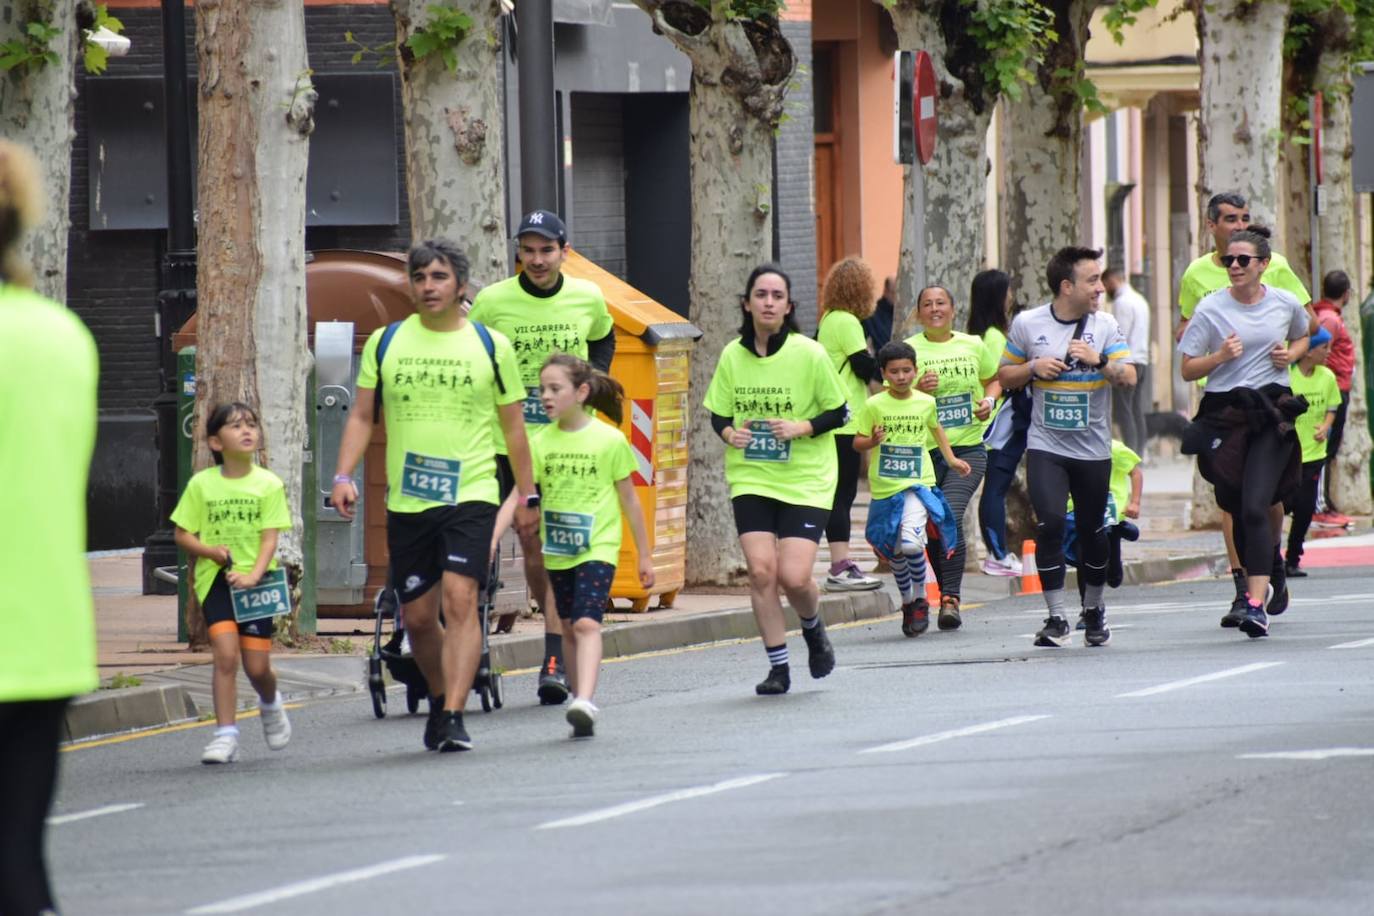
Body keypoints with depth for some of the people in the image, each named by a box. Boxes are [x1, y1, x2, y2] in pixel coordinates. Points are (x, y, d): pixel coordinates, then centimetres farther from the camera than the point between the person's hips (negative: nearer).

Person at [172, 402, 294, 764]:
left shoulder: (269, 484, 0)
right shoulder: (201, 484, 0)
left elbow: (270, 538, -5)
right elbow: (183, 535, 5)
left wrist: (254, 574, -21)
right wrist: (211, 551, -14)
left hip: (255, 582, 0)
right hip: (216, 580, 0)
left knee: (257, 666, 1)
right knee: (225, 654, -17)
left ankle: (270, 704, 36)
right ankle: (225, 735, -12)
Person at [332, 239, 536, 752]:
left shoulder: (491, 345, 3)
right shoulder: (385, 343, 7)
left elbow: (513, 426, 8)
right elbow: (362, 416, 10)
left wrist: (527, 496, 8)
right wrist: (343, 476, -4)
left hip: (470, 495, -3)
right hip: (406, 500, 3)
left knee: (460, 599, -18)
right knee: (417, 617, 8)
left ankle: (453, 716, -22)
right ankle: (439, 698, 31)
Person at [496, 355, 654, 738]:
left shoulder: (609, 440, -5)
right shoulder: (541, 443, 3)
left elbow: (629, 499, 2)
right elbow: (516, 496, -1)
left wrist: (644, 555, 7)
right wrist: (491, 540, -14)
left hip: (598, 548, -5)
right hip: (557, 552, 5)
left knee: (587, 623, -19)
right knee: (570, 629, 10)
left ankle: (584, 703, -31)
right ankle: (581, 705, 18)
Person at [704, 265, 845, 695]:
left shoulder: (809, 354, -7)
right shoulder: (732, 356, 2)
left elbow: (837, 413, 0)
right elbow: (718, 414, 12)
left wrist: (802, 427, -17)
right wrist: (729, 433, -10)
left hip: (805, 481, -2)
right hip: (750, 478, 2)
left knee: (794, 576, -12)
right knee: (760, 569, -10)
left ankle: (813, 629, 24)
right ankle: (778, 667, 5)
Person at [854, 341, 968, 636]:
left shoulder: (926, 402, 2)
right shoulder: (874, 405, -5)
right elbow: (858, 442, 0)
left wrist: (951, 459, 19)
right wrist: (872, 441, -20)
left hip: (918, 485, -1)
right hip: (884, 488, 1)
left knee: (911, 543, -23)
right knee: (896, 554, 12)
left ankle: (921, 600, -1)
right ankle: (908, 603, 35)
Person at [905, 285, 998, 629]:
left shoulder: (973, 346, 8)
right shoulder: (909, 350, 1)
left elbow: (993, 380, 25)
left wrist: (989, 400, 4)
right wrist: (917, 389, -18)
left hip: (968, 449, -1)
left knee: (951, 518, -19)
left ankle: (950, 599, -19)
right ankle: (949, 594, 22)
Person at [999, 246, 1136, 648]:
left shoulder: (1104, 325, 1)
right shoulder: (1027, 324, -1)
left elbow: (1129, 377, -6)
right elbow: (1005, 376, 9)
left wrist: (1100, 361, -23)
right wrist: (1033, 367, -9)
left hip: (1093, 447, 1)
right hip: (1045, 446, -1)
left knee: (1092, 530, 9)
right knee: (1050, 523, -16)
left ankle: (1094, 611, 30)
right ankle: (1056, 619, -9)